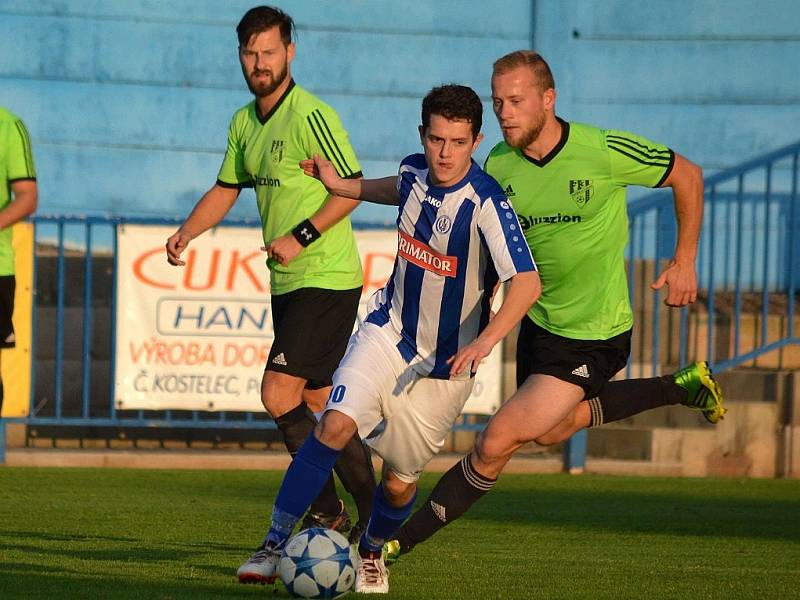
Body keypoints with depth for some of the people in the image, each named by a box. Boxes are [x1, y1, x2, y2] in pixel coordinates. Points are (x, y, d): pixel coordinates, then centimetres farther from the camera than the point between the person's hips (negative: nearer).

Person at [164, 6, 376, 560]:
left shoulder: (310, 116, -14)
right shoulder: (245, 123, 13)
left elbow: (353, 186, -15)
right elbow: (227, 188, 23)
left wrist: (302, 237, -19)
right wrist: (186, 233, 10)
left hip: (326, 280, -9)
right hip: (288, 284, 9)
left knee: (279, 395, -15)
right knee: (320, 402, 10)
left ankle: (328, 512, -7)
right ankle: (370, 517, 15)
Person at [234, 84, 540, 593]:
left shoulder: (485, 203, -25)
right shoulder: (415, 173, -6)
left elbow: (527, 282, -33)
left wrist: (485, 342, -46)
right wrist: (342, 185, 22)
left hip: (444, 364, -3)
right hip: (389, 331, 3)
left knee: (400, 481, 6)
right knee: (336, 424, -21)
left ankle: (371, 553, 38)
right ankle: (275, 543, -15)